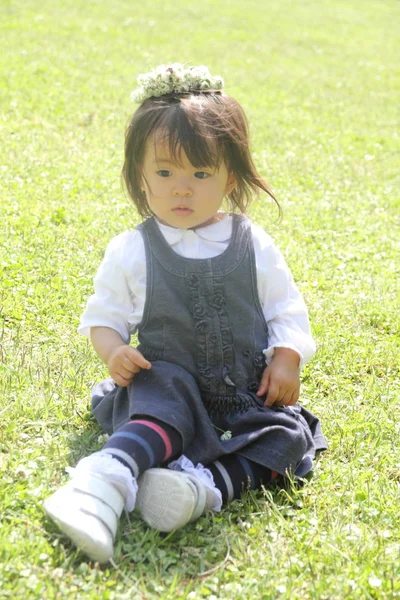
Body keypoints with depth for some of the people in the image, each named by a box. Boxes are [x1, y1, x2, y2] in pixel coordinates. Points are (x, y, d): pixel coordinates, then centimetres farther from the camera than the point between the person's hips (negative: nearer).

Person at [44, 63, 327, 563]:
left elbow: (286, 308, 11)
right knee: (163, 405, -35)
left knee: (289, 435, -23)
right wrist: (114, 352, -13)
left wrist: (286, 358, -8)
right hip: (167, 380, -2)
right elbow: (103, 316, 9)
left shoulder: (254, 246, 6)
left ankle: (206, 485, -40)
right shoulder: (132, 251, 3)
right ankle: (108, 480, -55)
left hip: (246, 390, 3)